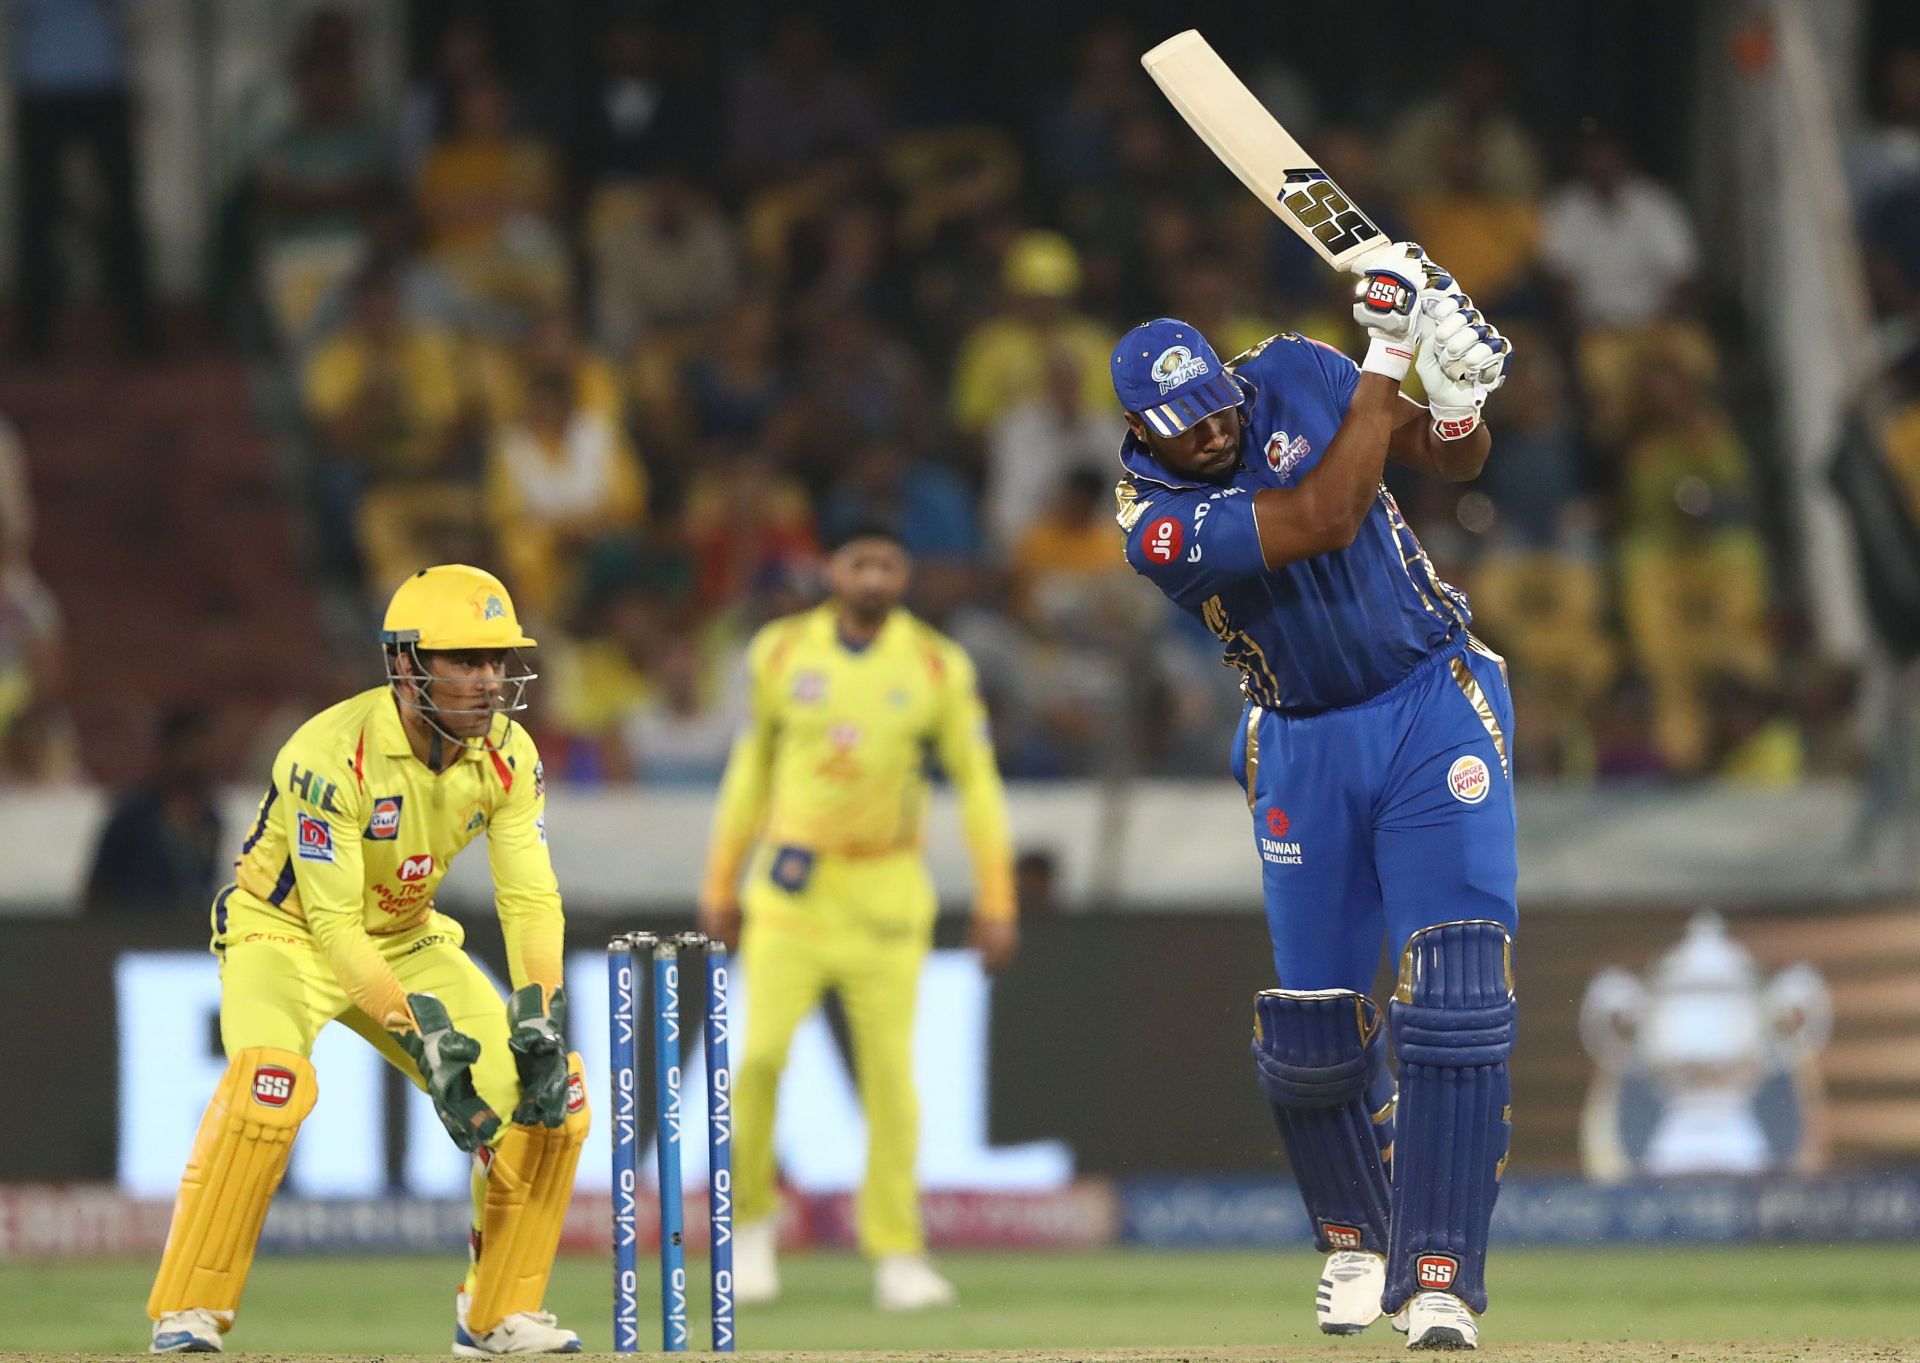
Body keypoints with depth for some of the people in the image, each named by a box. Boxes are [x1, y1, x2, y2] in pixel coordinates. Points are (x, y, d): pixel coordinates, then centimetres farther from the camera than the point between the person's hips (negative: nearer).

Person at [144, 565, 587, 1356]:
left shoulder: (508, 756, -12)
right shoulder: (331, 755, -30)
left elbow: (530, 898, -12)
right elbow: (332, 923, -30)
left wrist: (540, 1021, -27)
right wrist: (419, 1032, -37)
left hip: (407, 942, 6)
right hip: (286, 935, -6)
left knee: (552, 1093, -7)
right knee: (273, 1078, -35)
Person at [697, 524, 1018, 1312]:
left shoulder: (938, 667, -1)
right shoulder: (781, 653, 3)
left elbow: (977, 781, 4)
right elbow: (750, 769, 13)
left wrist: (996, 901, 0)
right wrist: (720, 885, 13)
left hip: (886, 893, 0)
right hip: (789, 888, 0)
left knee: (891, 1072, -4)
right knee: (760, 1054, -13)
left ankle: (896, 1255, 3)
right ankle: (749, 1220, 6)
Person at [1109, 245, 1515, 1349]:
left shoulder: (1296, 376, -7)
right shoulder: (1155, 520, -18)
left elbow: (1456, 463, 2)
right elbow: (1323, 521, -29)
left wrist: (1457, 396, -22)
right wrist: (1389, 357, -28)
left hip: (1436, 707, 0)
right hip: (1305, 750, 0)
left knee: (1455, 997, -16)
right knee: (1311, 1030, 3)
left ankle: (1440, 1280, -19)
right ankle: (1358, 1240, 30)